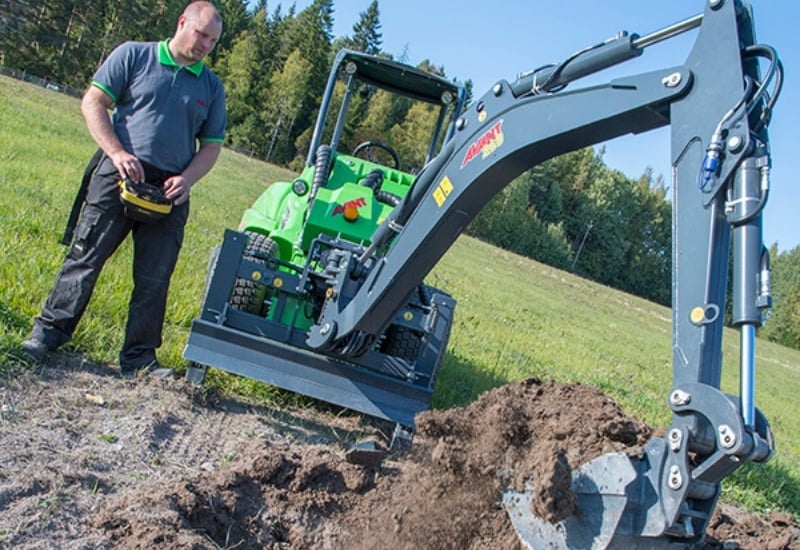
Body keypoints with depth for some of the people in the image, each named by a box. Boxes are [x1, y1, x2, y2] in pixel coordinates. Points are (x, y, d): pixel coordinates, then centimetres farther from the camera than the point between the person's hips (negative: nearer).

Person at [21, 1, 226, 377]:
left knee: (154, 279, 3)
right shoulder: (134, 56, 4)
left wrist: (186, 179, -6)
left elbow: (211, 145, 12)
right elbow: (93, 103, 0)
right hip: (119, 177, -2)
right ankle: (48, 332, 12)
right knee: (84, 258, 0)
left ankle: (139, 358, 12)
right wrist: (118, 153, -13)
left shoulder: (211, 87, 12)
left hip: (170, 191, 3)